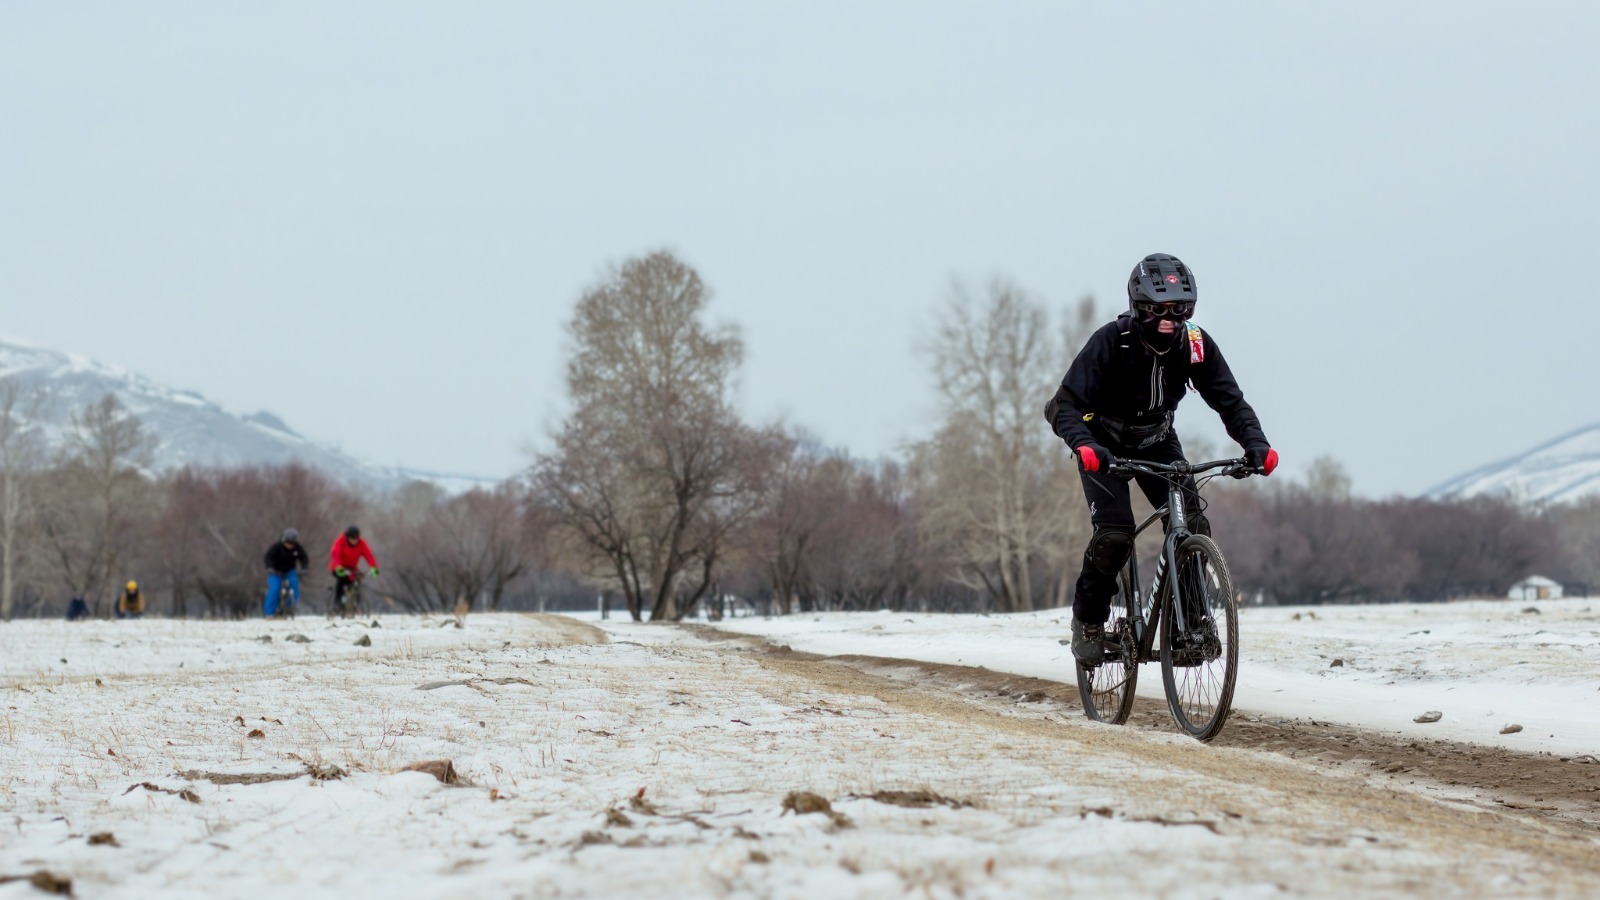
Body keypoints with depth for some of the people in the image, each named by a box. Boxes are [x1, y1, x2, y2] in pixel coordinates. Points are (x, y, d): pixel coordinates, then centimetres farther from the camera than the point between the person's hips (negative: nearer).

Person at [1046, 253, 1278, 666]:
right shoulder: (1111, 342, -29)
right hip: (1105, 448, -3)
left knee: (1193, 524, -17)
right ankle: (1088, 620, 0)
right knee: (1115, 535, -22)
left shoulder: (1196, 346, -19)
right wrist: (1083, 444, -52)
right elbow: (1064, 405, -32)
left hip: (1157, 445, 4)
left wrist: (1256, 444, -36)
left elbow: (1229, 400, -17)